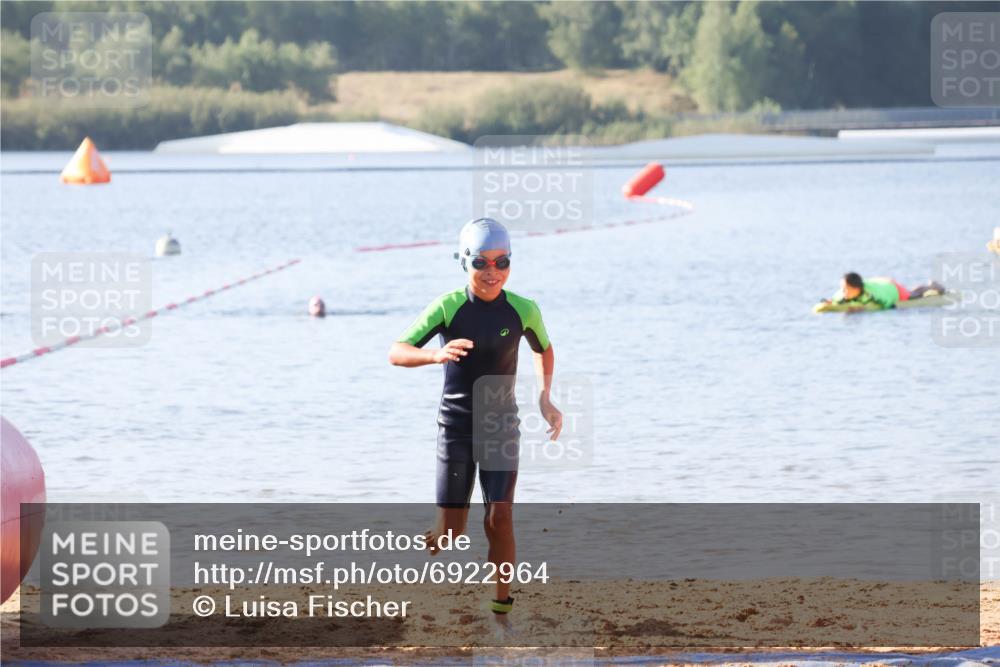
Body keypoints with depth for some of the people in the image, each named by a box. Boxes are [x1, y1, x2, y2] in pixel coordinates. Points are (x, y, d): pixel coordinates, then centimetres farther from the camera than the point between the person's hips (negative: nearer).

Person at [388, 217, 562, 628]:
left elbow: (544, 350, 16)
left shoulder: (523, 310, -6)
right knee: (451, 532, -1)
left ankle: (501, 612, 4)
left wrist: (545, 399, 1)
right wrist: (435, 355, -36)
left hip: (501, 425, 2)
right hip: (457, 427, -1)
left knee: (500, 520, -6)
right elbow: (396, 353, -16)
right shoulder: (449, 307, -13)